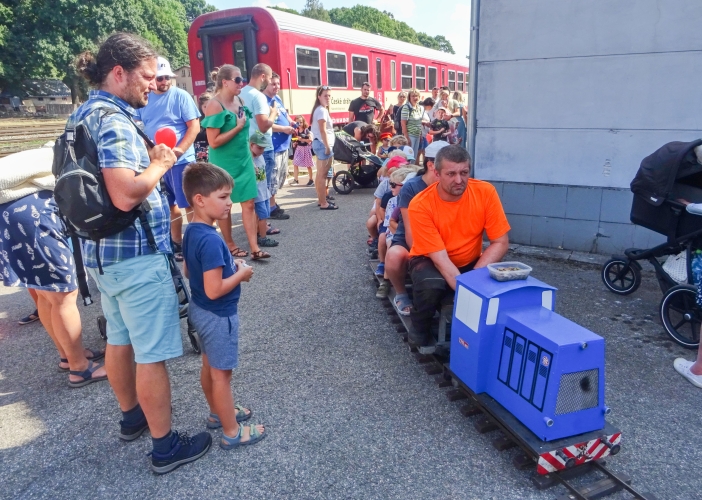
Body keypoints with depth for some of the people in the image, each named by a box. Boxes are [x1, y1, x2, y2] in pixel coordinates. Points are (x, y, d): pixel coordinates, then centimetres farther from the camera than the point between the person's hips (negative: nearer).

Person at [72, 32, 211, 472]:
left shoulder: (86, 113, 13)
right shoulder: (112, 120, -19)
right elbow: (126, 195, -30)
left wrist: (147, 158, 11)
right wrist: (161, 164, -14)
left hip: (103, 251, 10)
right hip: (136, 254, -10)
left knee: (120, 340, 21)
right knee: (153, 354, 0)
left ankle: (132, 416, 40)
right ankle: (166, 447, 14)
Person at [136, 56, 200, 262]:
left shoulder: (181, 96, -4)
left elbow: (194, 126, -9)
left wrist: (180, 149, -20)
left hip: (181, 160, -5)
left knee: (190, 204, -2)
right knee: (169, 205, 14)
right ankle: (177, 243, 27)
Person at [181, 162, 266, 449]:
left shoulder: (191, 232, 0)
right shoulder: (210, 240, -30)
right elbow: (214, 290, -31)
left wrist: (229, 266, 4)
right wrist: (241, 274, -16)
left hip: (200, 310, 9)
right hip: (218, 315, -9)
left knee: (209, 366, 23)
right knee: (221, 373, 5)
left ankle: (218, 413, 42)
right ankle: (232, 432, 21)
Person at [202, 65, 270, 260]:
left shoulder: (239, 101, 5)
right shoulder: (215, 105, -17)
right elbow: (214, 141, -22)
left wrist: (251, 143, 12)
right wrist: (238, 127, -20)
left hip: (243, 160, 7)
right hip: (224, 163, -6)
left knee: (248, 203, 2)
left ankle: (254, 248, 5)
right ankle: (229, 245, 24)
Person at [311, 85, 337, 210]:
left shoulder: (320, 109, 17)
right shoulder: (322, 110, -15)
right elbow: (323, 131, -21)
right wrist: (328, 147, -21)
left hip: (319, 144, 11)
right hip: (323, 144, -11)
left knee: (320, 174, 15)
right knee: (323, 175, -7)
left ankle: (321, 200, 24)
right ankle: (324, 203, -4)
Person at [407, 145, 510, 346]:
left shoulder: (485, 192, -17)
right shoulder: (420, 205, -25)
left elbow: (501, 243, -15)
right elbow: (440, 258, -26)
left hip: (471, 262, 3)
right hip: (430, 261, -2)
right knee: (431, 286, -35)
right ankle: (420, 328, -2)